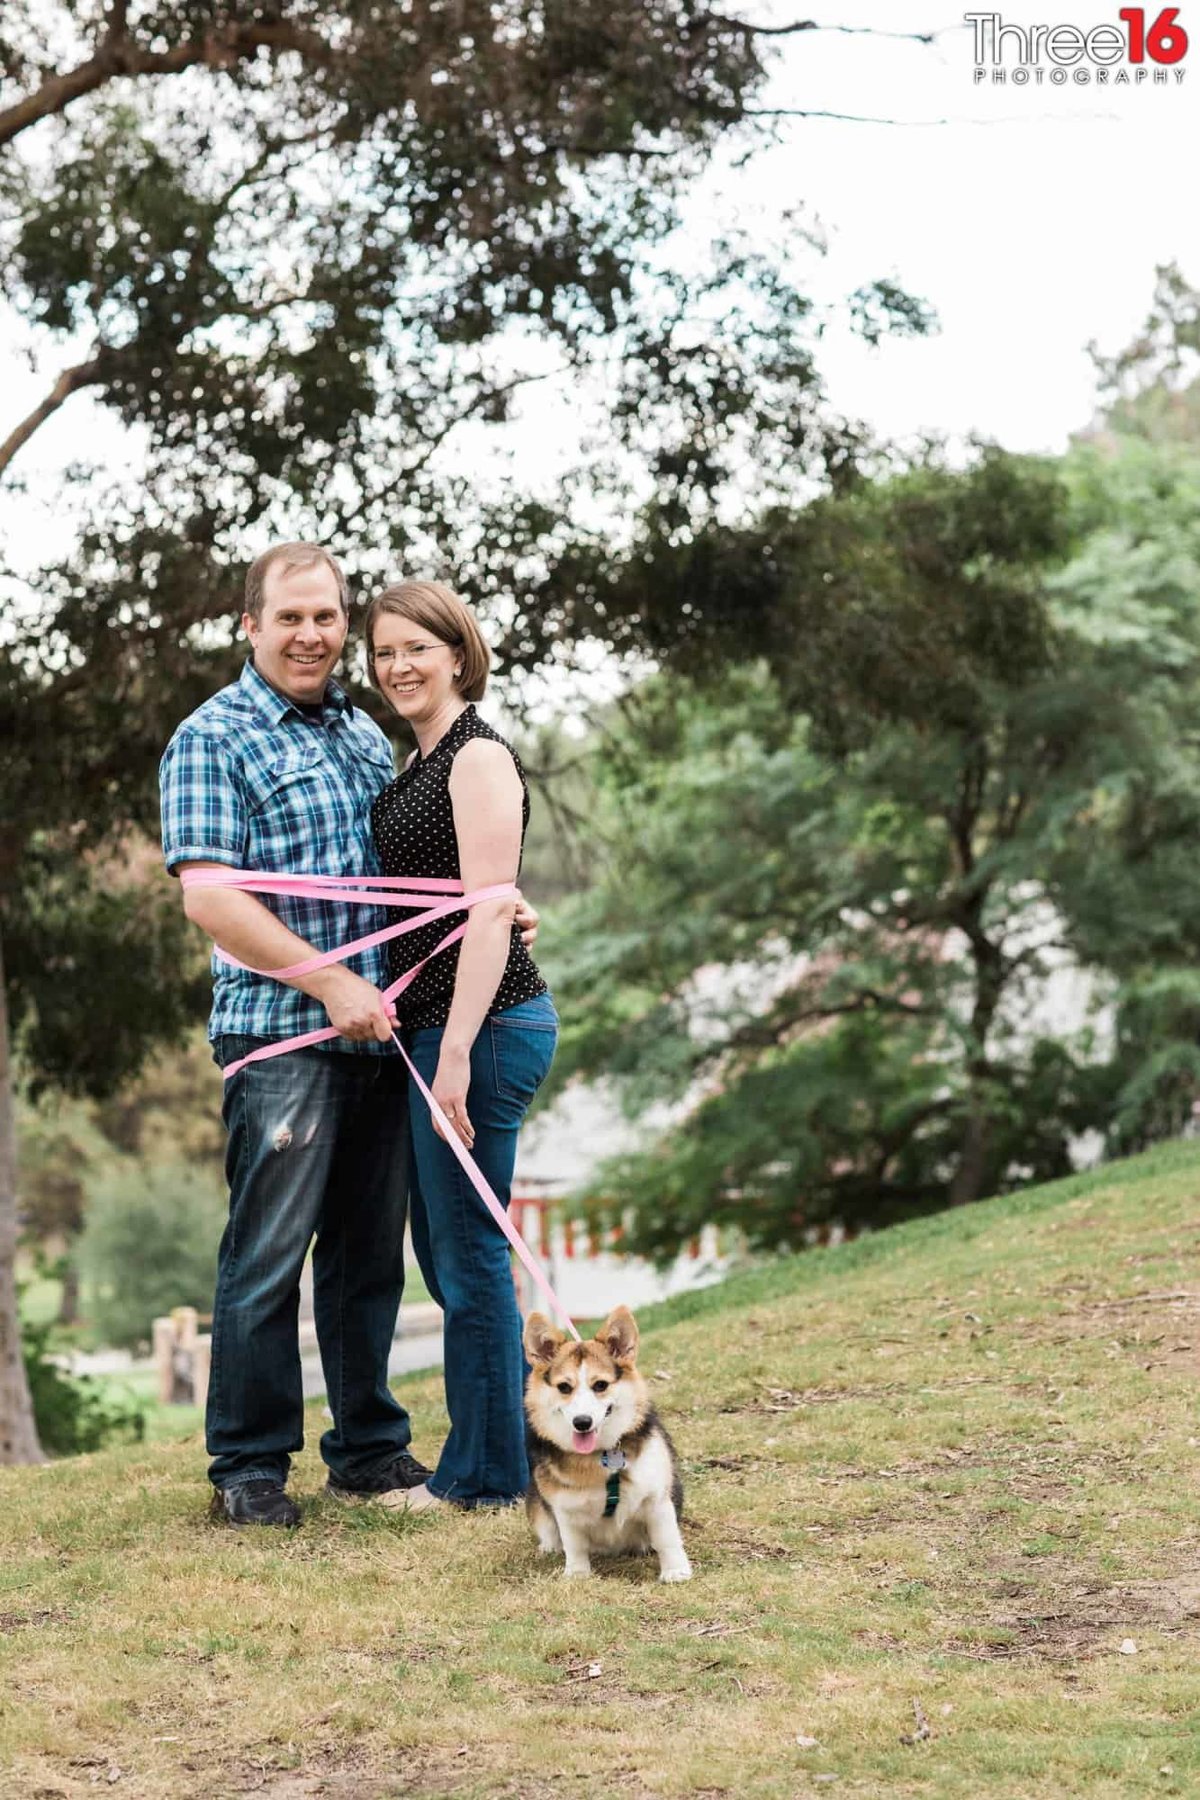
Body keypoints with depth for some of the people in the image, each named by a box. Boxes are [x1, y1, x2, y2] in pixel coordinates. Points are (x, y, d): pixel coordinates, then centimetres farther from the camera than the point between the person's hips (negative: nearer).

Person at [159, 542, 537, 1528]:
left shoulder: (366, 733, 17)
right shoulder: (213, 737, -4)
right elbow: (208, 894, -13)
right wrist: (331, 982, -16)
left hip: (379, 1033, 6)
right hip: (280, 1035, -6)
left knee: (370, 1251, 12)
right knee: (268, 1253, -3)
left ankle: (371, 1447, 22)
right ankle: (249, 1464, 7)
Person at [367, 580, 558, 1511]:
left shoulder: (480, 757, -12)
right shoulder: (422, 763, 17)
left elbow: (490, 911, -18)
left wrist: (457, 1053, -23)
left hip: (484, 1025, -10)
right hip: (435, 1025, 10)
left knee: (468, 1249, -2)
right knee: (441, 1244, 16)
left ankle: (486, 1473, 9)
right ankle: (547, 1425, 27)